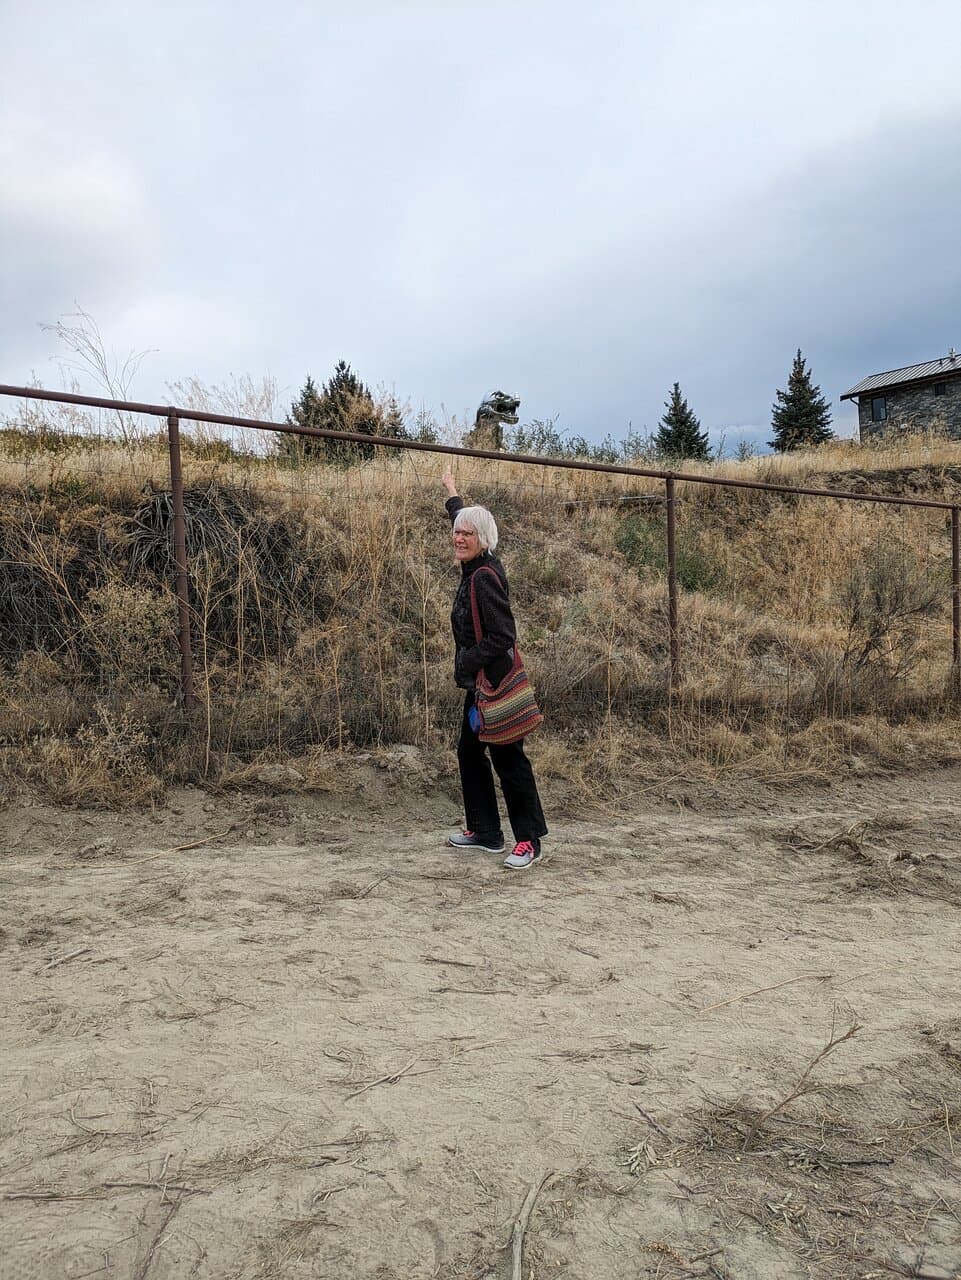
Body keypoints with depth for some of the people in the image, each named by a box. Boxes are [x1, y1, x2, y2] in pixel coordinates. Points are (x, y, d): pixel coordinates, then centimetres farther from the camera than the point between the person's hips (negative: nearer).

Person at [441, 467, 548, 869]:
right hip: (480, 683, 10)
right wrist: (451, 492, 44)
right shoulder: (476, 569, 8)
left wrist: (468, 664, -16)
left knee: (508, 759, -4)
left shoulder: (485, 577, -19)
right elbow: (463, 518, 30)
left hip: (495, 683, -10)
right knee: (469, 752, 15)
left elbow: (502, 636, -23)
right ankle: (485, 832, 26)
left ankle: (529, 841, 5)